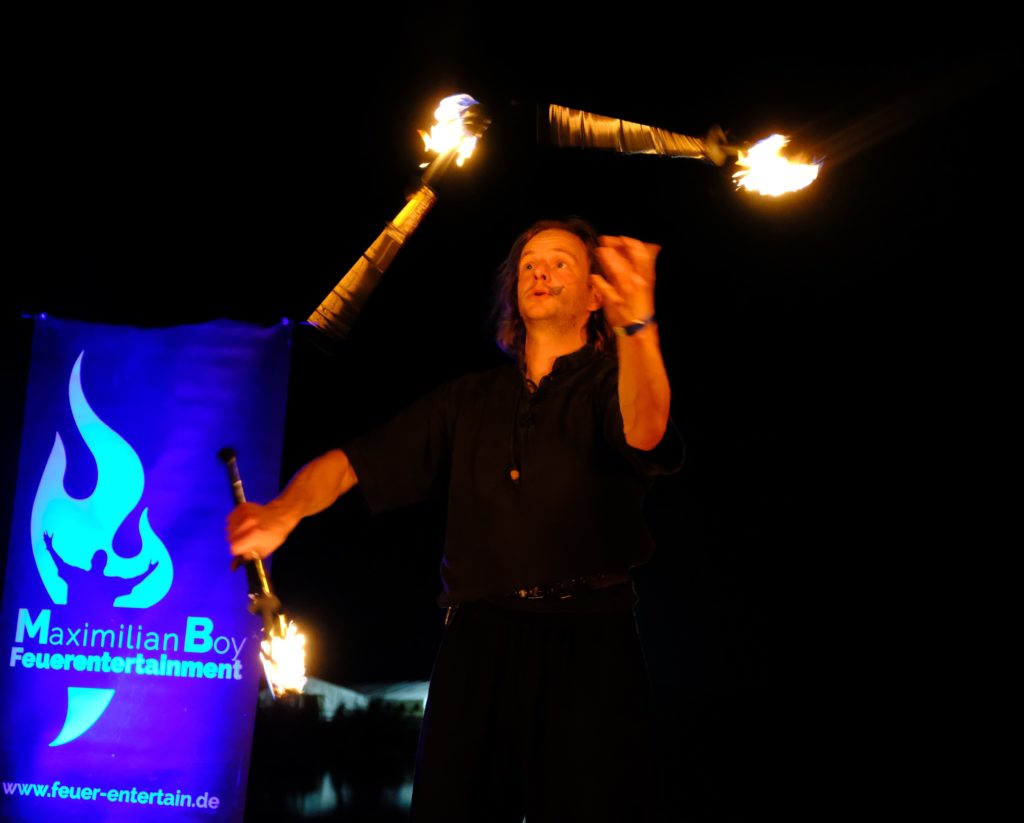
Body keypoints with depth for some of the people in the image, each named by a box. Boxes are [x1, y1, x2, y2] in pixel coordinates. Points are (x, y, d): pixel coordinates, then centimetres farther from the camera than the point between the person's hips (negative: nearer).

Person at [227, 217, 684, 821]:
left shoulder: (612, 383, 8)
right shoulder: (468, 401, 18)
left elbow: (644, 433, -18)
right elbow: (354, 461, 13)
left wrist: (638, 322, -36)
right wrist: (284, 511, -8)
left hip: (588, 642, -3)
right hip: (478, 640, 3)